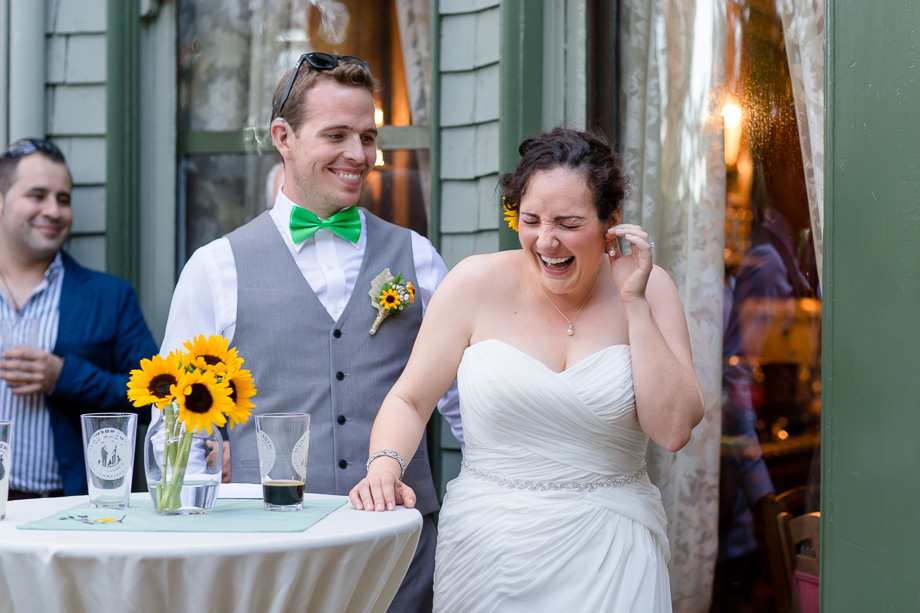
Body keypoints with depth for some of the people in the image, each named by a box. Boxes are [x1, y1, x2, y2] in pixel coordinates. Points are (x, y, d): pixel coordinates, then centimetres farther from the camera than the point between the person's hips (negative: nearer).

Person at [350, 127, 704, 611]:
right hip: (487, 548, 0)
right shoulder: (478, 283, -4)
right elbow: (409, 400, 0)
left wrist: (634, 303, -13)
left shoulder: (650, 290, -3)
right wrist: (385, 464, -19)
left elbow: (673, 430, -11)